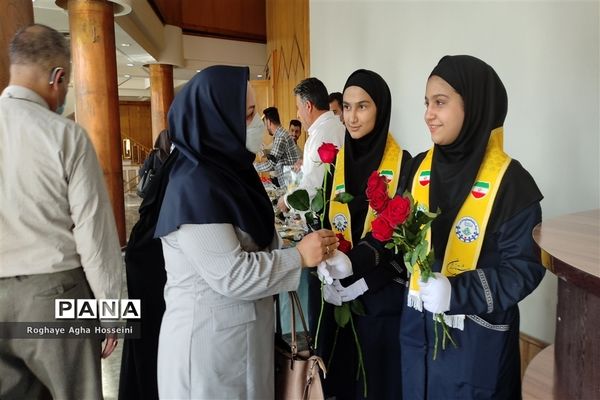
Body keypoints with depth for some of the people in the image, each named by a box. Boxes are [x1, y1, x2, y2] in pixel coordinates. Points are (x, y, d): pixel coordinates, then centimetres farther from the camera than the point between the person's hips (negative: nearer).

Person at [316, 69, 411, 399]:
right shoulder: (337, 160, 3)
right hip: (336, 288, 4)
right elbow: (325, 221, 3)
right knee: (340, 369, 17)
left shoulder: (401, 162, -9)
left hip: (382, 289, -3)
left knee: (379, 371, 11)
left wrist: (359, 266, -22)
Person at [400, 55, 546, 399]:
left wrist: (459, 293, -26)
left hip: (477, 336, -5)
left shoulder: (510, 181, -15)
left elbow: (525, 267, -15)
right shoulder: (420, 168, 0)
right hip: (419, 325, 5)